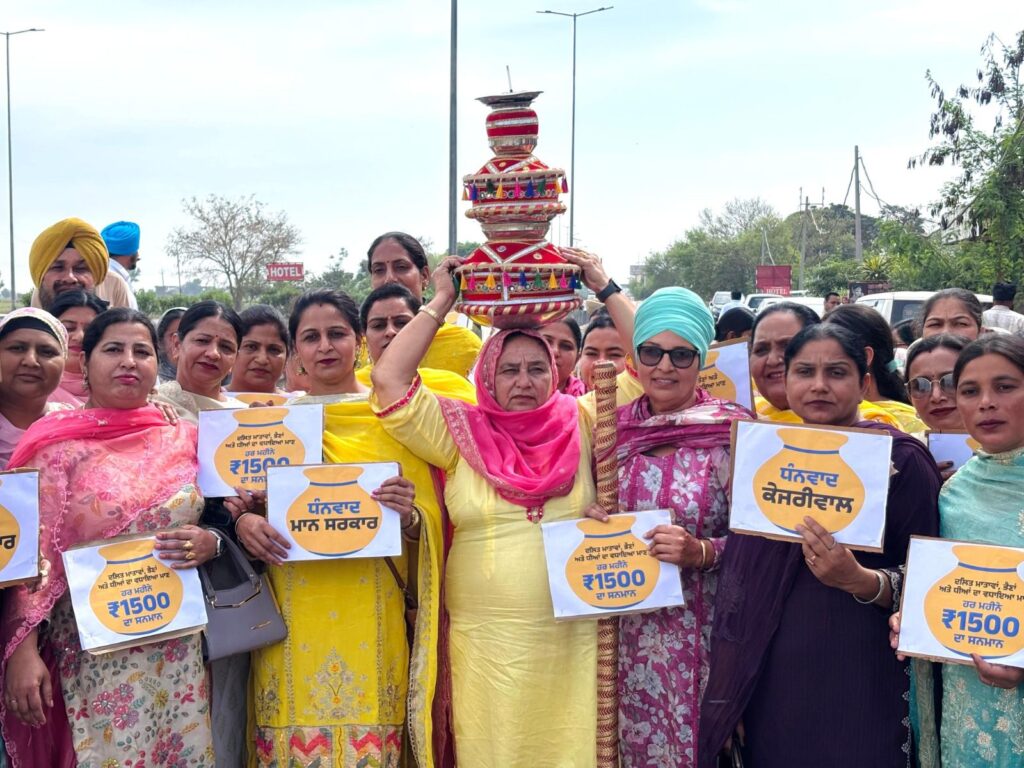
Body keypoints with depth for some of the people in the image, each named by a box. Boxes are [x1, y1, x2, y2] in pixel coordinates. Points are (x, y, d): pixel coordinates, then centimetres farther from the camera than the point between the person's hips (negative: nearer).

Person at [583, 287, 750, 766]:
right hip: (632, 631, 3)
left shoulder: (732, 430, -7)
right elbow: (593, 512, 17)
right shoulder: (613, 427, 4)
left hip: (704, 631, -3)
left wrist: (701, 552, -20)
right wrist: (591, 523, -4)